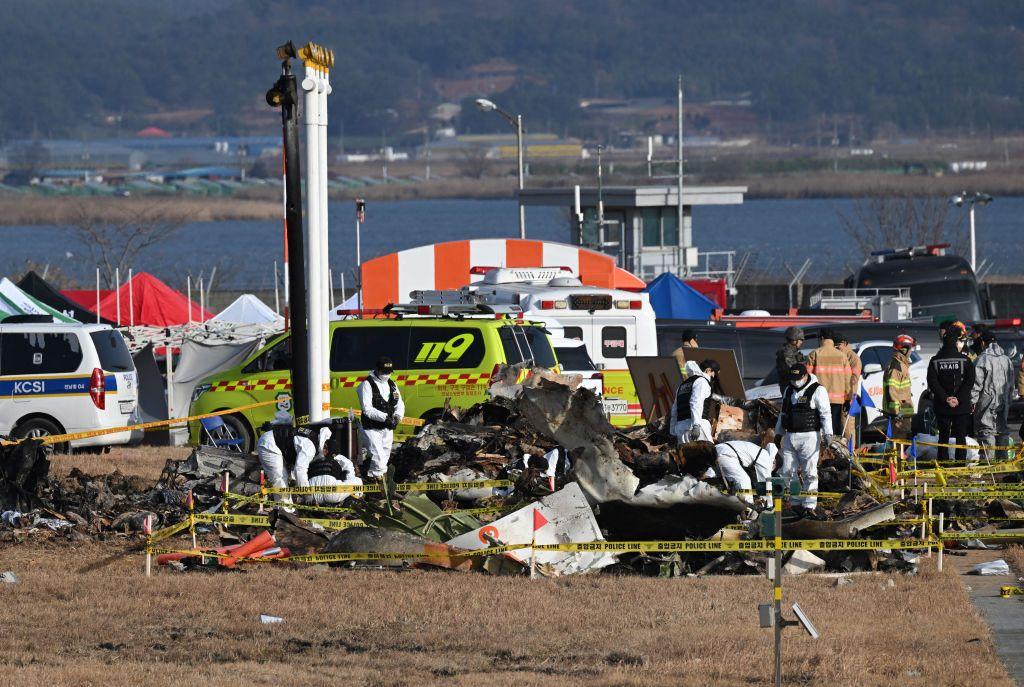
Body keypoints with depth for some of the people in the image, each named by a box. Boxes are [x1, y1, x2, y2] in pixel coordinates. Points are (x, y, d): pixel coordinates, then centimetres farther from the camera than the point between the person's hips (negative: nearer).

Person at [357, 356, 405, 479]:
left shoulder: (392, 385, 13)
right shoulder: (367, 385, -9)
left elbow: (400, 404, 14)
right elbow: (367, 409, -18)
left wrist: (398, 416, -10)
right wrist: (385, 417, -27)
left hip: (387, 429, 7)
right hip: (372, 429, -7)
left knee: (384, 459, 11)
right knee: (378, 458, -18)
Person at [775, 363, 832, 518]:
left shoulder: (817, 390, -5)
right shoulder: (789, 390, 16)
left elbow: (825, 414, -9)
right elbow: (783, 413, 24)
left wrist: (828, 434, -17)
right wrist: (778, 434, 25)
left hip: (809, 437, -7)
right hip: (790, 437, 7)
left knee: (809, 473, -6)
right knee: (787, 471, 4)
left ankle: (809, 505, -4)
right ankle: (797, 503, 13)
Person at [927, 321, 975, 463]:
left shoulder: (935, 361, 0)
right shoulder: (965, 361, -6)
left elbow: (932, 383, -7)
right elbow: (969, 382, -13)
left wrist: (945, 398, -9)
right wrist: (958, 399, -11)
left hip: (942, 407, 2)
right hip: (962, 407, -2)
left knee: (943, 437, 9)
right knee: (961, 437, 5)